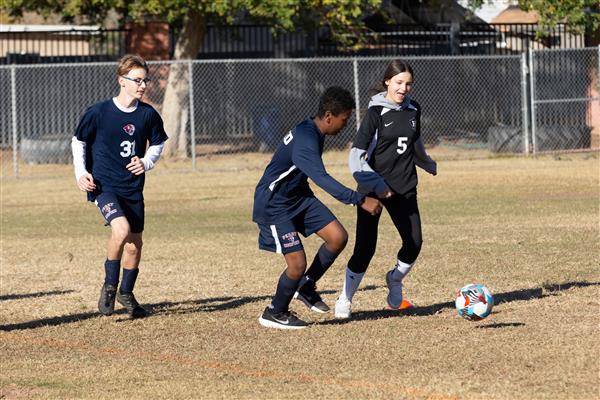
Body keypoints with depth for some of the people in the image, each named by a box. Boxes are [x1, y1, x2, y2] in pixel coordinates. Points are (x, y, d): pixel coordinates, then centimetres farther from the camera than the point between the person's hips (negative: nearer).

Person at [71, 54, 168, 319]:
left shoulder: (148, 115, -2)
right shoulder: (99, 112, -11)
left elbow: (157, 144, 16)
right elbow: (78, 141, 4)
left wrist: (146, 162, -3)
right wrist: (81, 172, -6)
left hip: (133, 188, 4)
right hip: (103, 185, -4)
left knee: (134, 244, 9)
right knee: (121, 229, -27)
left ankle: (126, 293, 34)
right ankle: (109, 287, -7)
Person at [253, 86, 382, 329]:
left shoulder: (311, 131, 3)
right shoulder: (305, 140, -29)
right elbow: (322, 179, -40)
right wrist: (360, 200, -42)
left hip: (298, 197, 10)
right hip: (274, 206, -10)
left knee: (338, 237, -2)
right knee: (297, 263, -12)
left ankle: (306, 287, 16)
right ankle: (274, 314, 11)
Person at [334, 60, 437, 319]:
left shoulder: (413, 110, 6)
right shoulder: (376, 112, -11)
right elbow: (356, 156, -15)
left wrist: (427, 164, 41)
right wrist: (376, 185, -24)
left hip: (404, 188, 5)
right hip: (374, 188, -5)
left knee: (414, 242, -5)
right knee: (365, 247, -10)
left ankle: (394, 287, 21)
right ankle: (345, 300, 6)